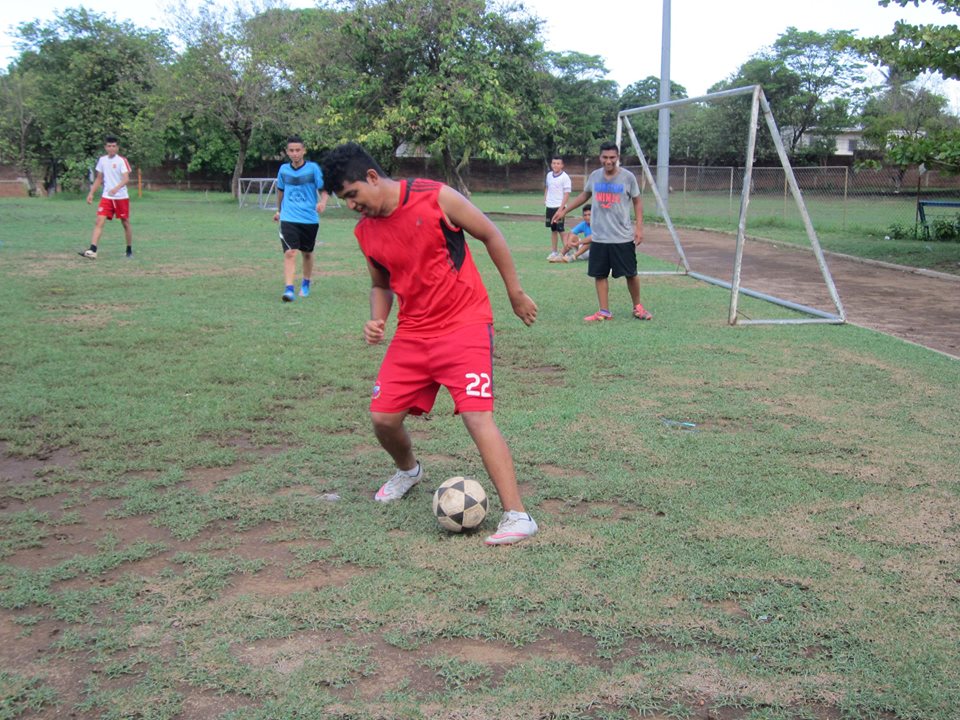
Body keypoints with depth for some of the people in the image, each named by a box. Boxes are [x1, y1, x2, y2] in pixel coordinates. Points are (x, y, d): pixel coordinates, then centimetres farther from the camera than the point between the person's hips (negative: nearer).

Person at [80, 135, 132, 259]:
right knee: (99, 222, -11)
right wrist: (91, 193, 10)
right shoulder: (102, 160, 7)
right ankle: (92, 251, -20)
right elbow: (99, 179, 17)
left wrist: (116, 188, -36)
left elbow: (126, 179, -19)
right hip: (106, 197, 3)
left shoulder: (122, 160, -8)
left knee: (125, 223, 7)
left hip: (122, 197, -3)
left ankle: (129, 250, 23)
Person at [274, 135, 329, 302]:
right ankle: (289, 289, -22)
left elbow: (323, 190, -4)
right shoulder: (283, 169, 3)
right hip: (288, 219, 0)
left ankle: (305, 285, 37)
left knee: (307, 253, 15)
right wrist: (279, 210, 31)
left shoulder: (313, 168, -5)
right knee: (290, 253, -16)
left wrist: (322, 203, -26)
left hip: (310, 219, 0)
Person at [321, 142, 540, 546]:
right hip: (412, 332, 6)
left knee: (477, 416, -17)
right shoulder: (365, 232, 4)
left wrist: (515, 293, -1)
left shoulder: (435, 198, -13)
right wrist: (377, 319, -1)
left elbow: (490, 235, -4)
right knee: (383, 417, 3)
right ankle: (408, 471, 37)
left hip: (464, 324, -6)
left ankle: (517, 516, -14)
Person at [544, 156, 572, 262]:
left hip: (559, 207, -6)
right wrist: (545, 198, 8)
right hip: (550, 206, 6)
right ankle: (553, 252, 18)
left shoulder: (565, 177, -11)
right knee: (553, 230, 12)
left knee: (560, 230, -7)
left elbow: (566, 194, -13)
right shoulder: (549, 175, 9)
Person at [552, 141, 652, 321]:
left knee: (631, 274, 6)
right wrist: (564, 209, 15)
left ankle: (637, 308, 24)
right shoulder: (594, 176, 2)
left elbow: (637, 201, 2)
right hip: (599, 237, 3)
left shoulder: (628, 177, -7)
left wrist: (639, 227, -6)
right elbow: (584, 195, 19)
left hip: (623, 238, -3)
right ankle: (604, 312, 12)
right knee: (600, 274, 4)